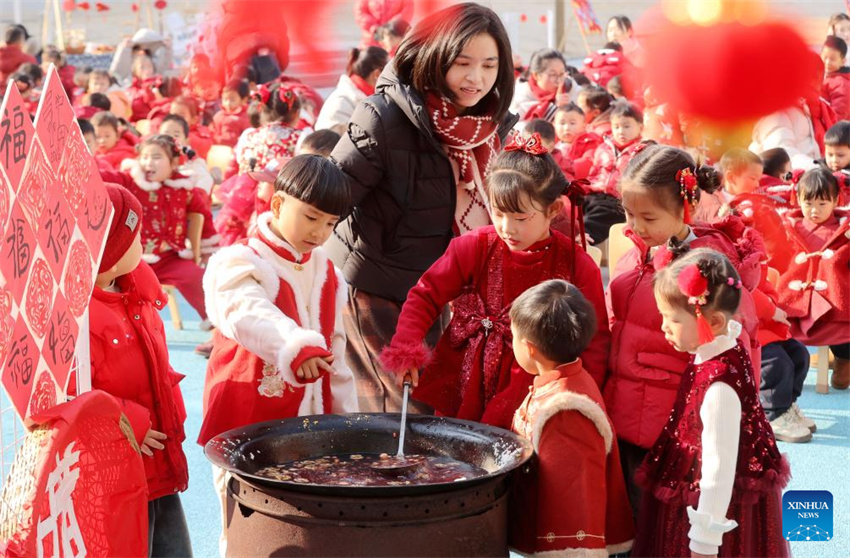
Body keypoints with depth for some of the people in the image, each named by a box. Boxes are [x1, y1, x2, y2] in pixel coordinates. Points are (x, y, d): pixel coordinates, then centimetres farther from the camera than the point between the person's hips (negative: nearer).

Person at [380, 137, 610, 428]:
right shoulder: (473, 248, -5)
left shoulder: (576, 265, -8)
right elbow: (425, 296, 0)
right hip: (465, 387, 2)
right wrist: (405, 348, -15)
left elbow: (594, 339, -3)